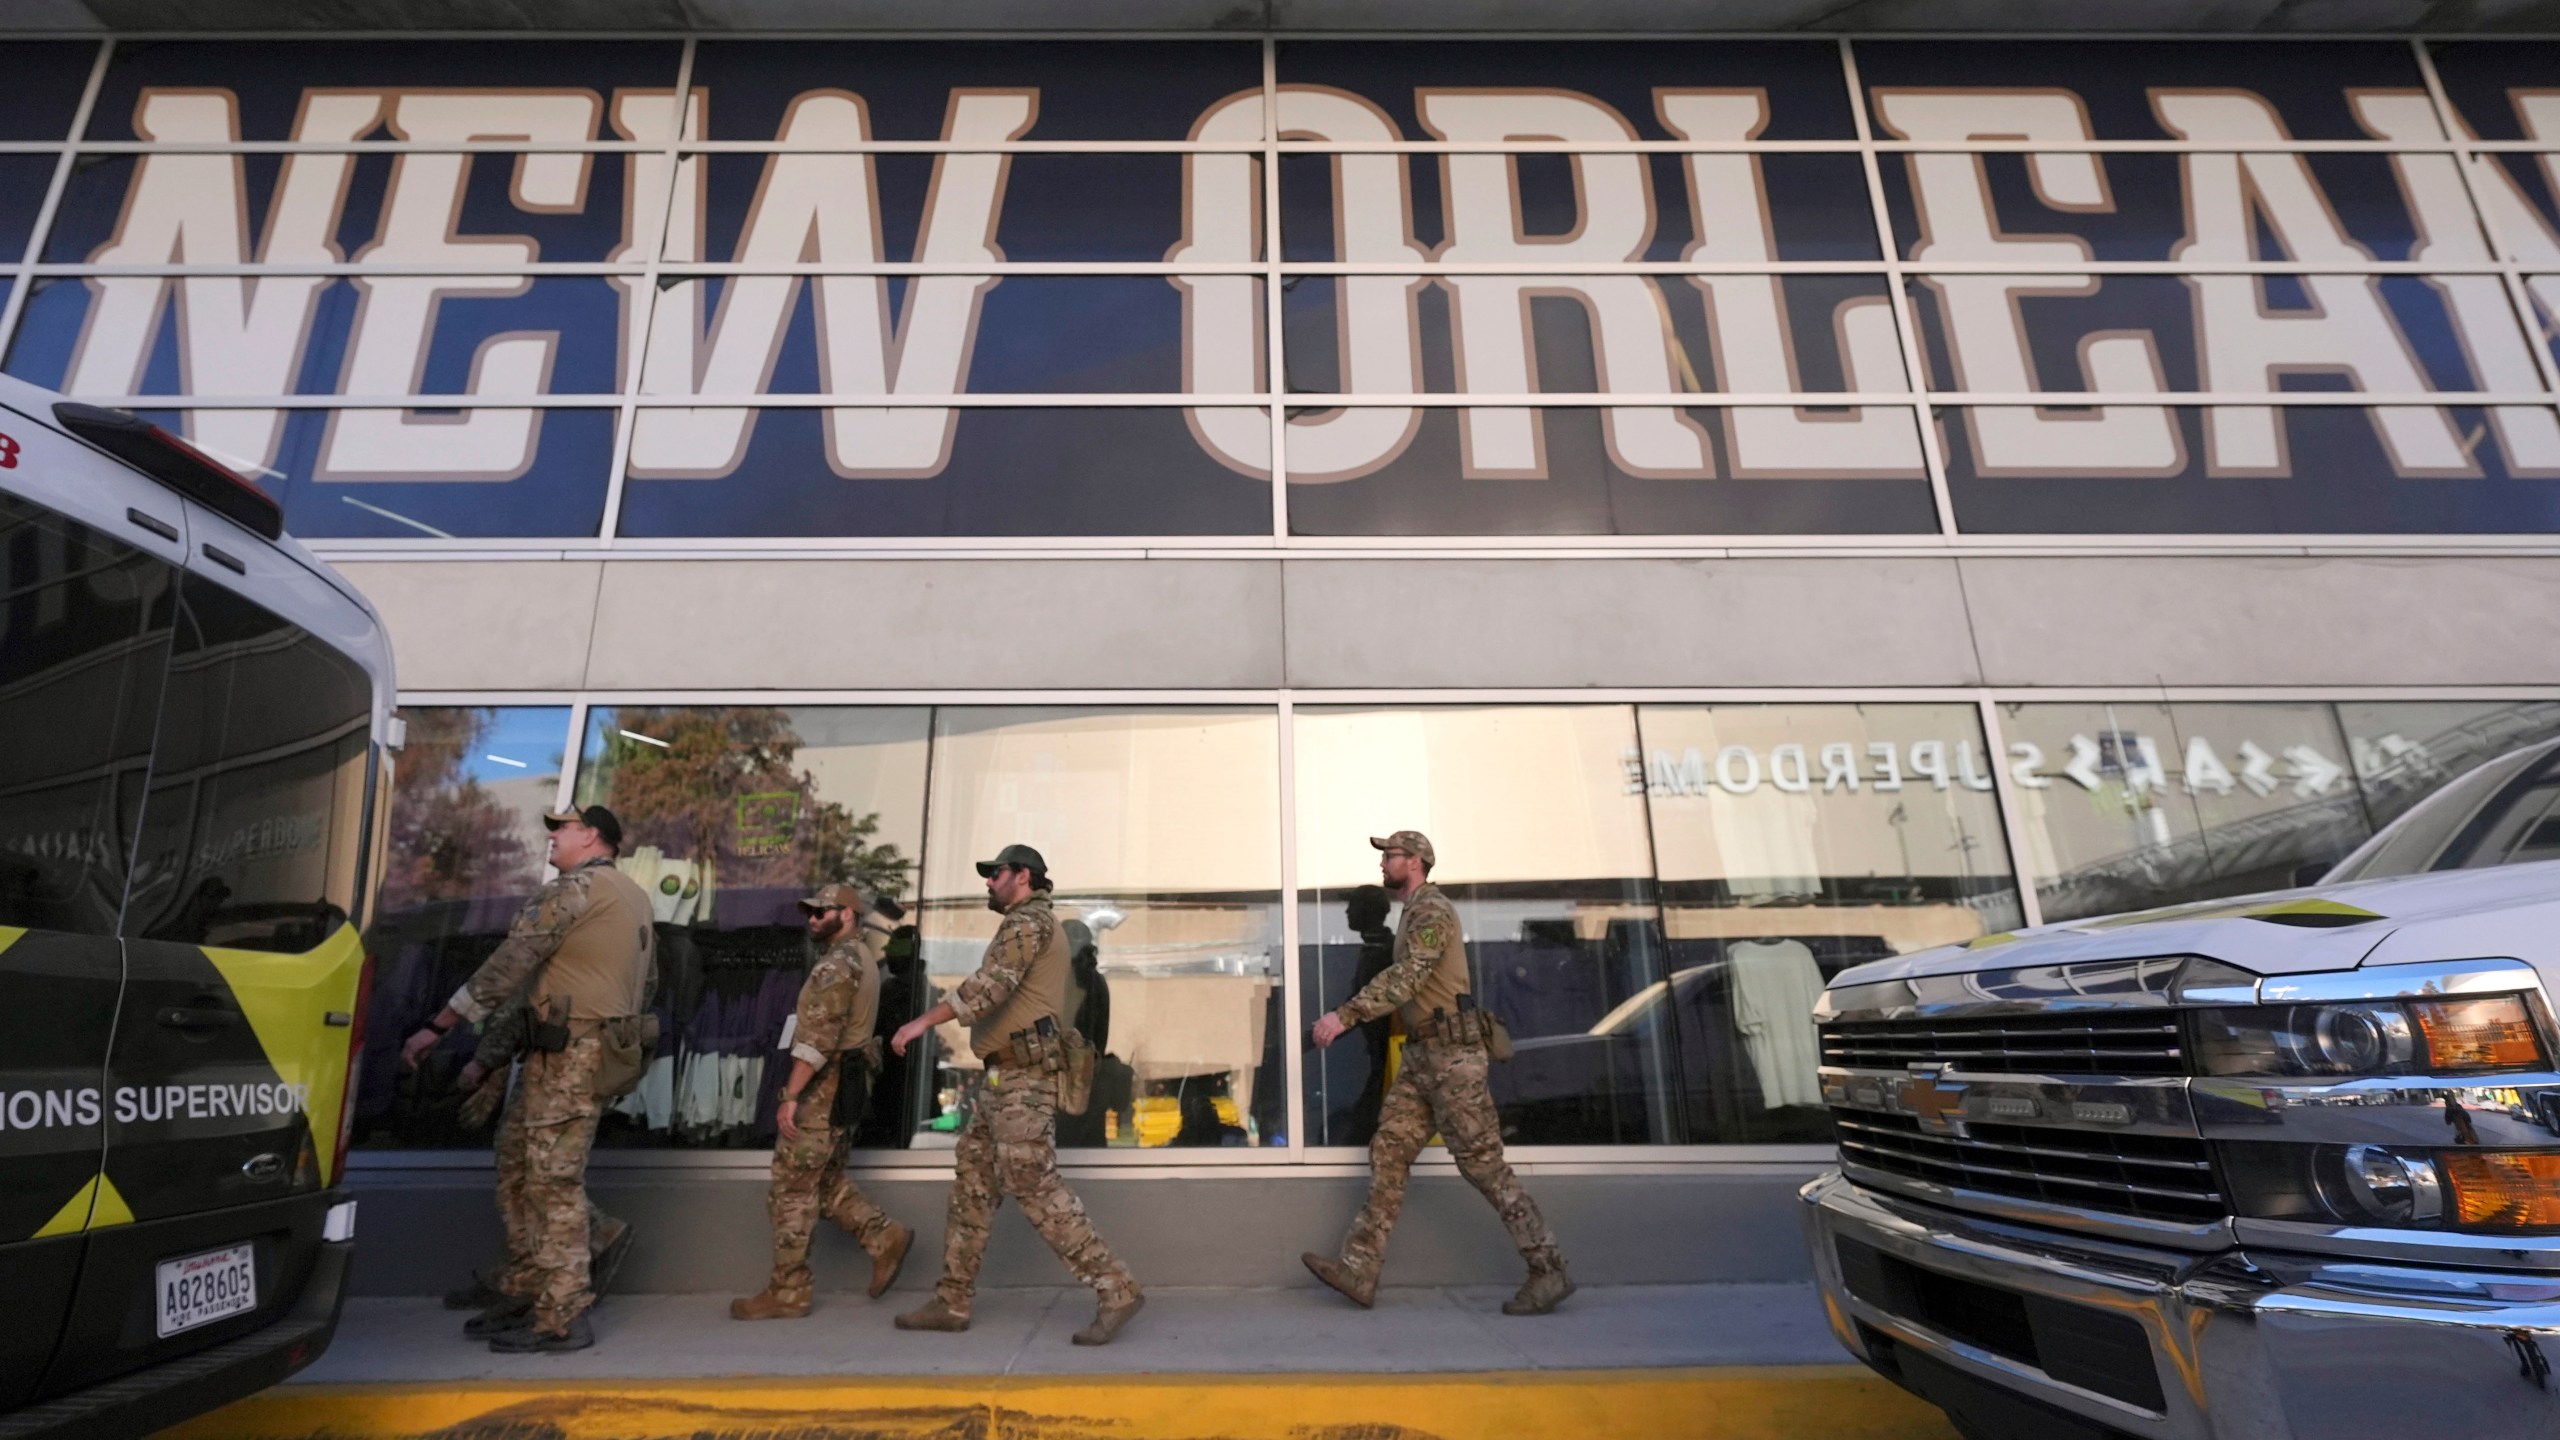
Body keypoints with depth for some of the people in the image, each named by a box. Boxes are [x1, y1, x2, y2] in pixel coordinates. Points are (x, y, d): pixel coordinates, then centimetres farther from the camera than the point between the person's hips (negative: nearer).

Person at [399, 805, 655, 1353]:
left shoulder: (574, 889, -10)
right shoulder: (635, 898, 16)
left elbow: (508, 965, -14)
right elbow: (648, 981, 19)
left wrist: (436, 1028, -9)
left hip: (567, 1054, -9)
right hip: (601, 1050, 9)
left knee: (554, 1182, -4)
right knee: (517, 1168, 17)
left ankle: (562, 1320, 3)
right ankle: (523, 1297, 25)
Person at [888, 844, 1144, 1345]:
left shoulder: (1028, 922, -9)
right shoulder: (1036, 926, 22)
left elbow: (991, 985, -24)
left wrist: (924, 1021, -23)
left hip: (1020, 1079, -10)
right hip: (1005, 1079, 10)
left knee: (1037, 1190, -9)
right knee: (971, 1186, 13)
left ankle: (1117, 1290, -5)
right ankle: (951, 1303, 23)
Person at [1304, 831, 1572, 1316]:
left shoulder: (1432, 910, -12)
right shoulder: (1415, 914, 18)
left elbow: (1405, 977, -26)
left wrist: (1345, 1015, -31)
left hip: (1450, 1053, -10)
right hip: (1422, 1056, 10)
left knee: (1482, 1162, -5)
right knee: (1388, 1153, 4)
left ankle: (1550, 1271, 6)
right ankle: (1359, 1271, 5)